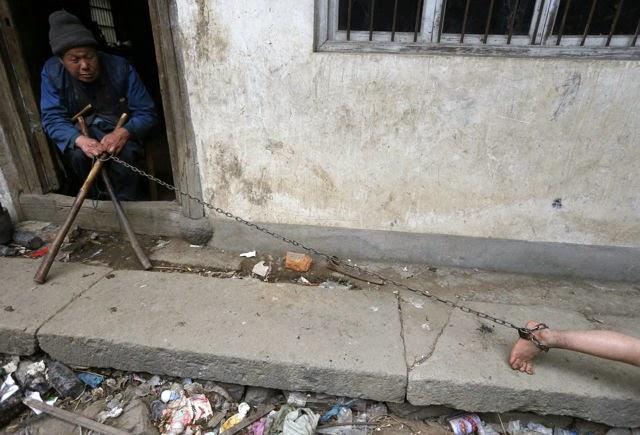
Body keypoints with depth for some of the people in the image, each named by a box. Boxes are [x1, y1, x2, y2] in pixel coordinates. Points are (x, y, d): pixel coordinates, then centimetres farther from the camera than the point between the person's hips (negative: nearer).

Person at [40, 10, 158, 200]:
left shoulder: (120, 67, -16)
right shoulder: (51, 72, -12)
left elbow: (147, 113, -16)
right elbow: (52, 118, -15)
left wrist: (124, 132, -37)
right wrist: (80, 140, -37)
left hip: (119, 133, -1)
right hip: (81, 133, 2)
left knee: (123, 153, -33)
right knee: (77, 154, -31)